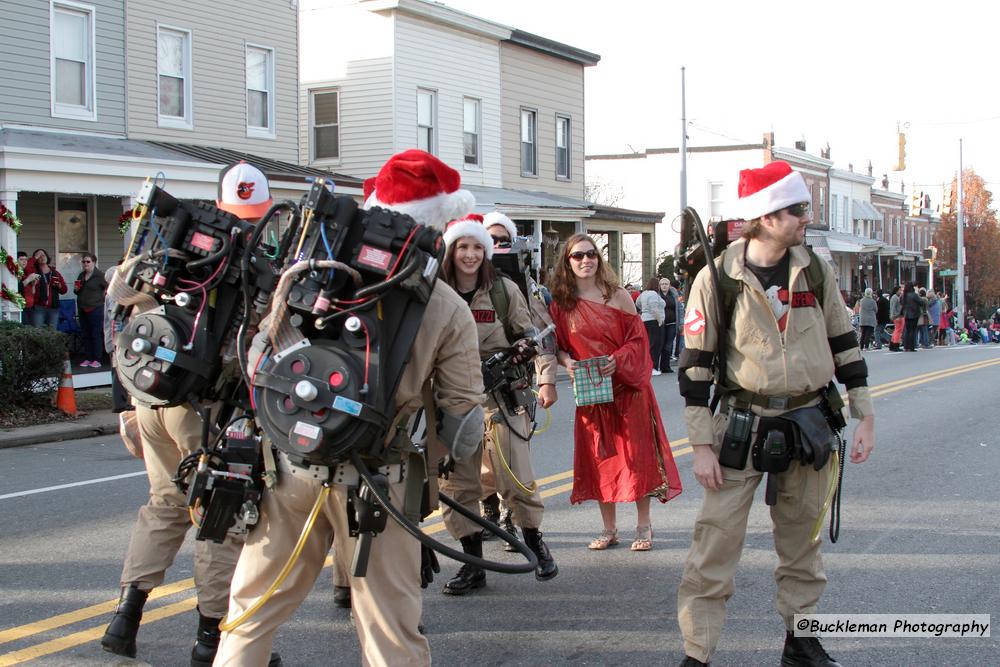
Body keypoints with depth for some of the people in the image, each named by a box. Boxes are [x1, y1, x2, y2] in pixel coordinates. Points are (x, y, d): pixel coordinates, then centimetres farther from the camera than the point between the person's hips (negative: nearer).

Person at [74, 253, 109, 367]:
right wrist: (76, 289, 5)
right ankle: (87, 358, 15)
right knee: (86, 335, 10)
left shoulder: (100, 275, -8)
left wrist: (103, 297, -9)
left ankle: (97, 360, -2)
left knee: (97, 335, -5)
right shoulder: (81, 275, 15)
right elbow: (78, 292, 25)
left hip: (95, 309, -7)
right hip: (83, 309, 7)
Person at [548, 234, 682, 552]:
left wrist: (618, 360, -20)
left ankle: (643, 526, 11)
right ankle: (609, 528, 16)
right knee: (600, 457, 6)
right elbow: (558, 346, 9)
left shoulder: (618, 296, -4)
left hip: (627, 386, -2)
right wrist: (567, 361, -12)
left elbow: (638, 339, -4)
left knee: (636, 453, 1)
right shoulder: (561, 303, 1)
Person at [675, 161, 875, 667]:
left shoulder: (816, 270, 3)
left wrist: (865, 418, 8)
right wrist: (702, 445, -9)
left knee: (802, 541, 14)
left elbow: (844, 344, 11)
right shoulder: (717, 278, -9)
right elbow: (695, 365, -7)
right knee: (715, 543, -6)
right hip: (743, 425, -3)